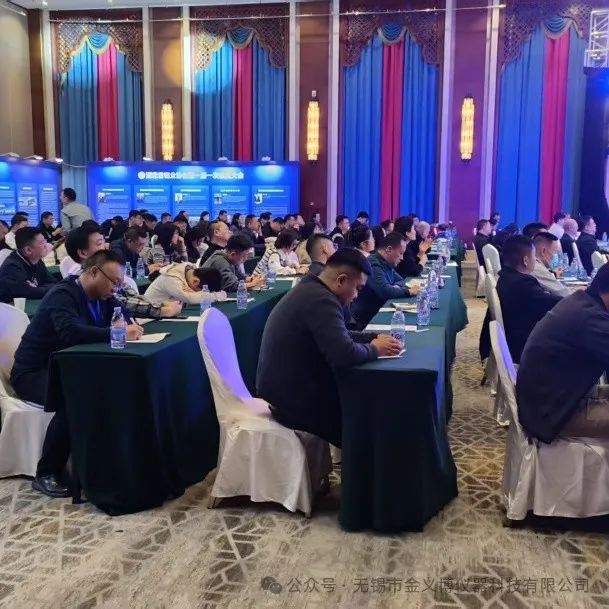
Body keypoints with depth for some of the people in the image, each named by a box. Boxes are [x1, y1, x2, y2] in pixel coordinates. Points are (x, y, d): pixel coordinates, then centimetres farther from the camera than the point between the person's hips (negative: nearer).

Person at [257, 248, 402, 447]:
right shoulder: (321, 299, -23)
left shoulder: (310, 290, 9)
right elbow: (345, 354, -31)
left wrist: (373, 338, 6)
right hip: (293, 402, -9)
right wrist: (374, 349, -12)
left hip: (284, 390, 9)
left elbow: (338, 337, 18)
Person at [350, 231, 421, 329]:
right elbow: (385, 291, -31)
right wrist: (409, 291, -16)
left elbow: (400, 280, 19)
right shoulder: (373, 265, -22)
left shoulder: (386, 263, 8)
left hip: (378, 313, 9)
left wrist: (396, 287, -6)